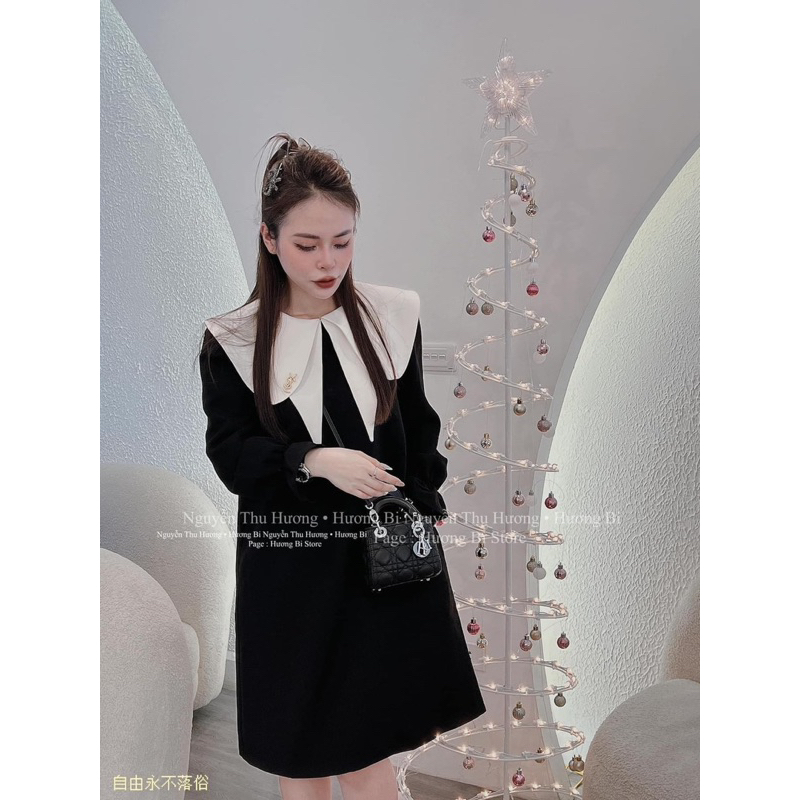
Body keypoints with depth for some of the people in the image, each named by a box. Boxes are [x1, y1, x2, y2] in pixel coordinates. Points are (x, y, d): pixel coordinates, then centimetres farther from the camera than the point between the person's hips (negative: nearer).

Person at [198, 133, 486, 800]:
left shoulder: (394, 315, 0)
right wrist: (315, 462, -23)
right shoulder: (233, 341, -5)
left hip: (381, 549, 1)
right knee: (297, 742, 13)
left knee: (369, 743, 6)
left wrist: (425, 512, 0)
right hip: (288, 559, 0)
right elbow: (229, 452, -7)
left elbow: (420, 427, 6)